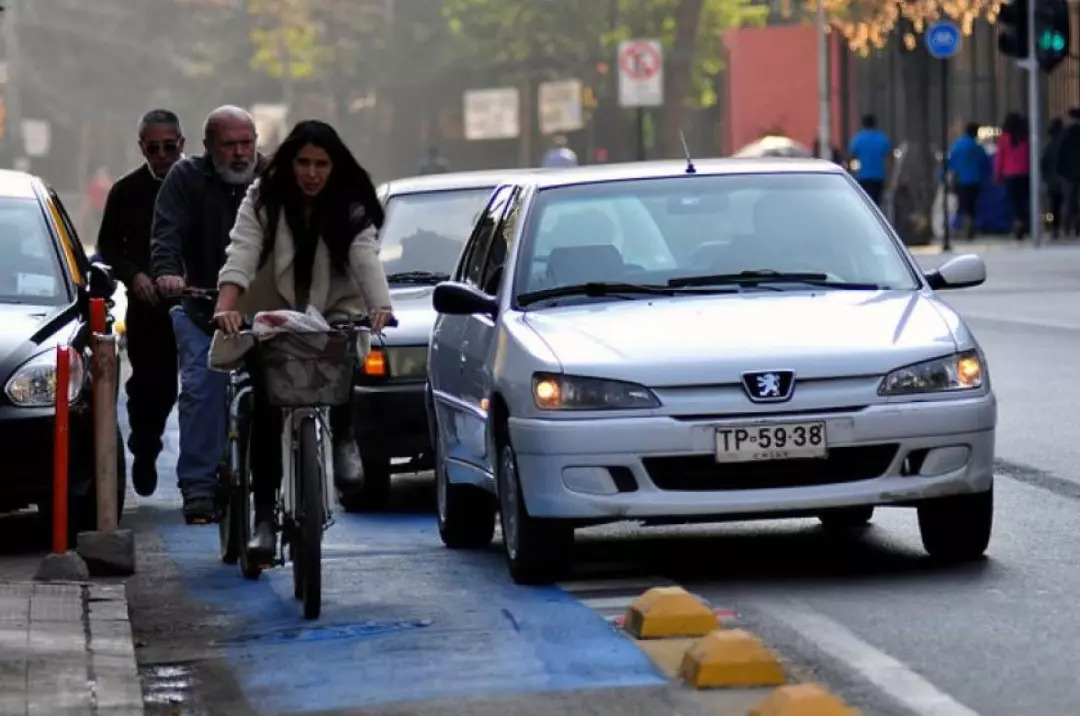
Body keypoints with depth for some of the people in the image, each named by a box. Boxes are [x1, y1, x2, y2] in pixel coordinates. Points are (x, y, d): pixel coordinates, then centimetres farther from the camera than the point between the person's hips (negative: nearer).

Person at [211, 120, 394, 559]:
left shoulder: (351, 207, -5)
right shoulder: (263, 198, -6)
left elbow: (366, 257, -20)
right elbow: (241, 253, -19)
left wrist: (380, 307, -40)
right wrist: (226, 307, -37)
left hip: (334, 310, 0)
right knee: (266, 413, -11)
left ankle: (343, 439, -10)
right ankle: (264, 516, -5)